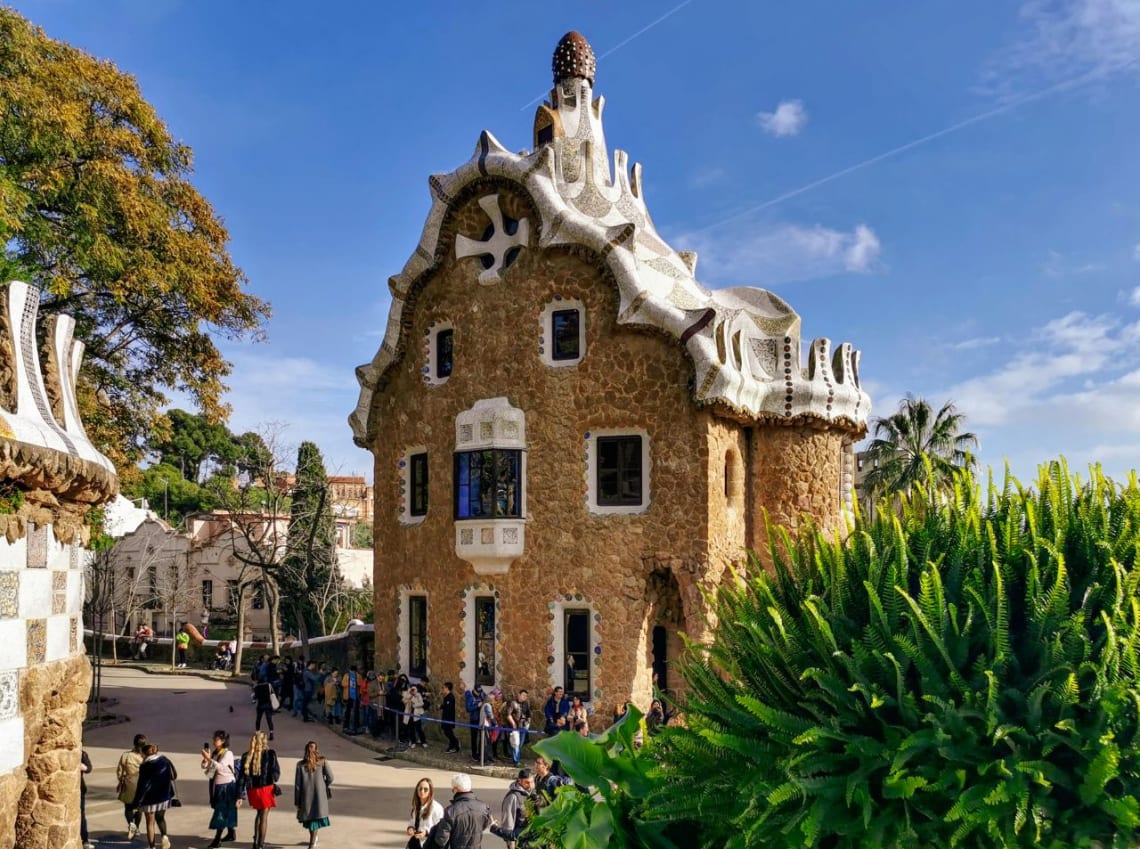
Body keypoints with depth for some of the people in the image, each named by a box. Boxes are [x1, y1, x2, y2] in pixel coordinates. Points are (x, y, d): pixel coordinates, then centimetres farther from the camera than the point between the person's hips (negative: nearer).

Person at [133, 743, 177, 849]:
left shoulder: (145, 766, -14)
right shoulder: (165, 760, -2)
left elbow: (142, 785, -13)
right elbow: (174, 775, 5)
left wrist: (136, 801, -7)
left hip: (150, 797, -4)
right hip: (164, 796, 4)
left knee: (150, 822, 9)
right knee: (160, 818, 23)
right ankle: (164, 836, -1)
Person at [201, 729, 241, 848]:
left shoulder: (228, 753, -15)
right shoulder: (214, 753, 6)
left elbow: (220, 766, -29)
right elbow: (205, 767, 4)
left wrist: (209, 758, -30)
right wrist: (205, 759, -14)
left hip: (227, 785, -7)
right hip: (217, 785, 7)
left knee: (222, 812, -6)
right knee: (227, 812, 18)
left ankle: (217, 840, -5)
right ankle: (231, 834, 31)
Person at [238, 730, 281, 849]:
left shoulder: (246, 756, -3)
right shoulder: (270, 754, -12)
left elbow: (241, 776, -2)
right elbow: (276, 772, -7)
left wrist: (240, 795, 1)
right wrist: (273, 780, 16)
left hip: (252, 790, 4)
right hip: (266, 789, -4)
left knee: (259, 813, 26)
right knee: (264, 817, 6)